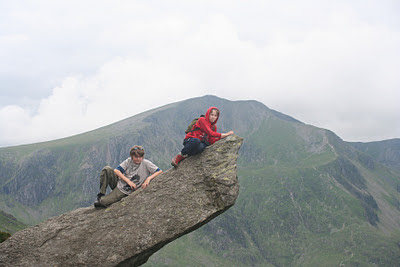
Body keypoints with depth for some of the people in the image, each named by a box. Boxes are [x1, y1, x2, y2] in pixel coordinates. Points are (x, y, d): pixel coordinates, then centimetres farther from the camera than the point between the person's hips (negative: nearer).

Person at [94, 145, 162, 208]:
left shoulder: (146, 163, -11)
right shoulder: (129, 161, -1)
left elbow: (160, 171, -12)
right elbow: (116, 170, -7)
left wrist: (149, 178, -28)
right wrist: (128, 181, -19)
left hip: (125, 191, -4)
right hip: (118, 183, 4)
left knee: (103, 202, -23)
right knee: (107, 169, -23)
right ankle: (101, 194, -10)